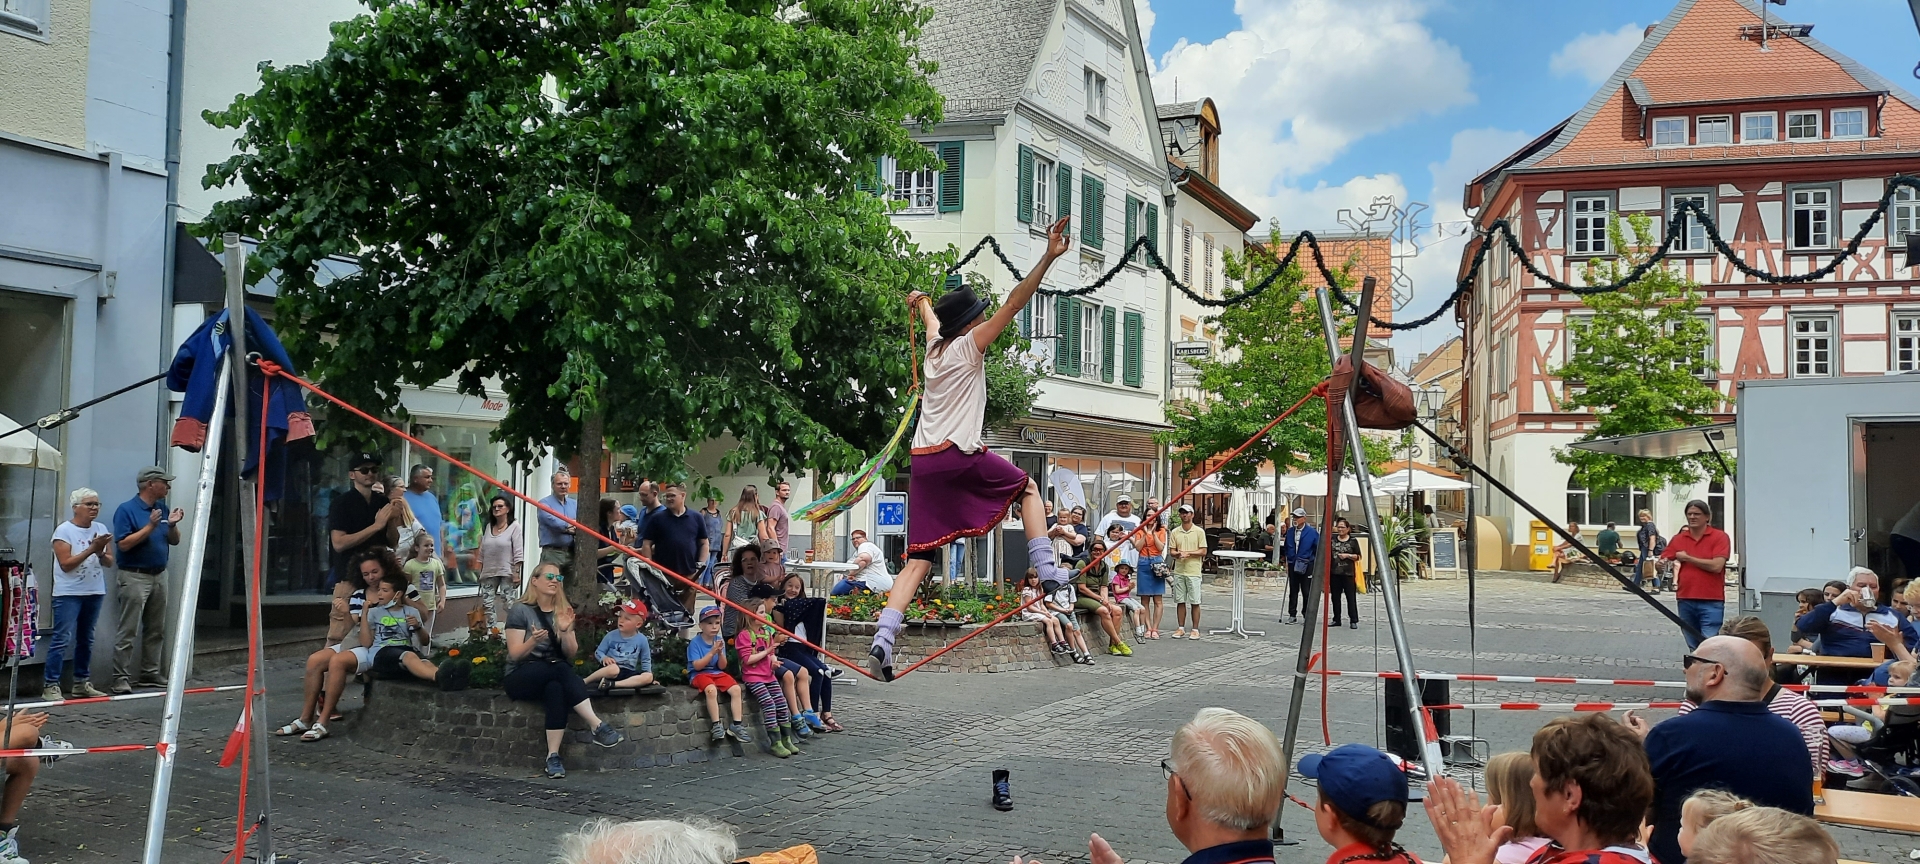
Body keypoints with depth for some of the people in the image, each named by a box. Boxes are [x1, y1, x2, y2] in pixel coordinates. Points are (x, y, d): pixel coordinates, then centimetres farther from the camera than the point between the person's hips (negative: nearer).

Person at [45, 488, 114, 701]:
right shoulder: (64, 530, -8)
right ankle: (51, 686, -7)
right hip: (68, 594, -5)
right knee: (63, 639, -10)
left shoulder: (102, 529, 7)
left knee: (86, 639, 11)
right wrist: (92, 548, -19)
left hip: (95, 592, 6)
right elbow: (66, 564, -15)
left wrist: (100, 552, -14)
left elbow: (109, 562, 6)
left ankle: (81, 683, 18)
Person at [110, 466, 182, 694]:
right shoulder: (126, 510, -10)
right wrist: (150, 527, -22)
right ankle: (121, 678, -4)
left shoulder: (162, 508, 11)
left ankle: (151, 673, 20)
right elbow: (123, 544, -17)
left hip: (159, 575, 7)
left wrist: (172, 524, -6)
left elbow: (174, 541, 14)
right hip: (135, 577, -7)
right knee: (128, 632, -6)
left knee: (156, 630, 12)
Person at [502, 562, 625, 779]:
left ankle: (553, 756, -42)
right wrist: (533, 641, -30)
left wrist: (565, 631, -14)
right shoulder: (521, 611, -3)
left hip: (553, 676, 4)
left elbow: (571, 652, 5)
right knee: (561, 669, -35)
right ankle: (598, 726, -41)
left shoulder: (563, 611, 11)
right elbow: (515, 654, -10)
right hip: (520, 678, -4)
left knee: (556, 689, -35)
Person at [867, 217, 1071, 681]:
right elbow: (1014, 303, -12)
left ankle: (883, 640, -11)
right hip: (960, 454, -6)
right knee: (1028, 487, 20)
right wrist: (1049, 257, -17)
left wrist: (920, 301, 63)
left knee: (919, 559, 2)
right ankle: (1046, 568, 5)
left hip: (923, 462, 6)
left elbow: (929, 312, 42)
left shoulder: (934, 343, 17)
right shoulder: (969, 346, -1)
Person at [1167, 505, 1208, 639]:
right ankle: (1181, 629, 13)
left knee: (1195, 602, -1)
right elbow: (1171, 551, 8)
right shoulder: (1175, 532, 10)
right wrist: (1178, 554, -14)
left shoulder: (1199, 531, 0)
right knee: (1180, 601, 6)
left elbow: (1203, 551, -4)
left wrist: (1188, 553, -14)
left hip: (1193, 571, -3)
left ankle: (1195, 630, 5)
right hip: (1179, 571, 3)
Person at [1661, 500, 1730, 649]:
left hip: (1711, 602, -4)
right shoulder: (1678, 539, 10)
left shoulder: (1720, 537, -2)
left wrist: (1687, 558, -6)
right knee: (1693, 647, 12)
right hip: (1685, 600, 5)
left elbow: (1716, 566, -13)